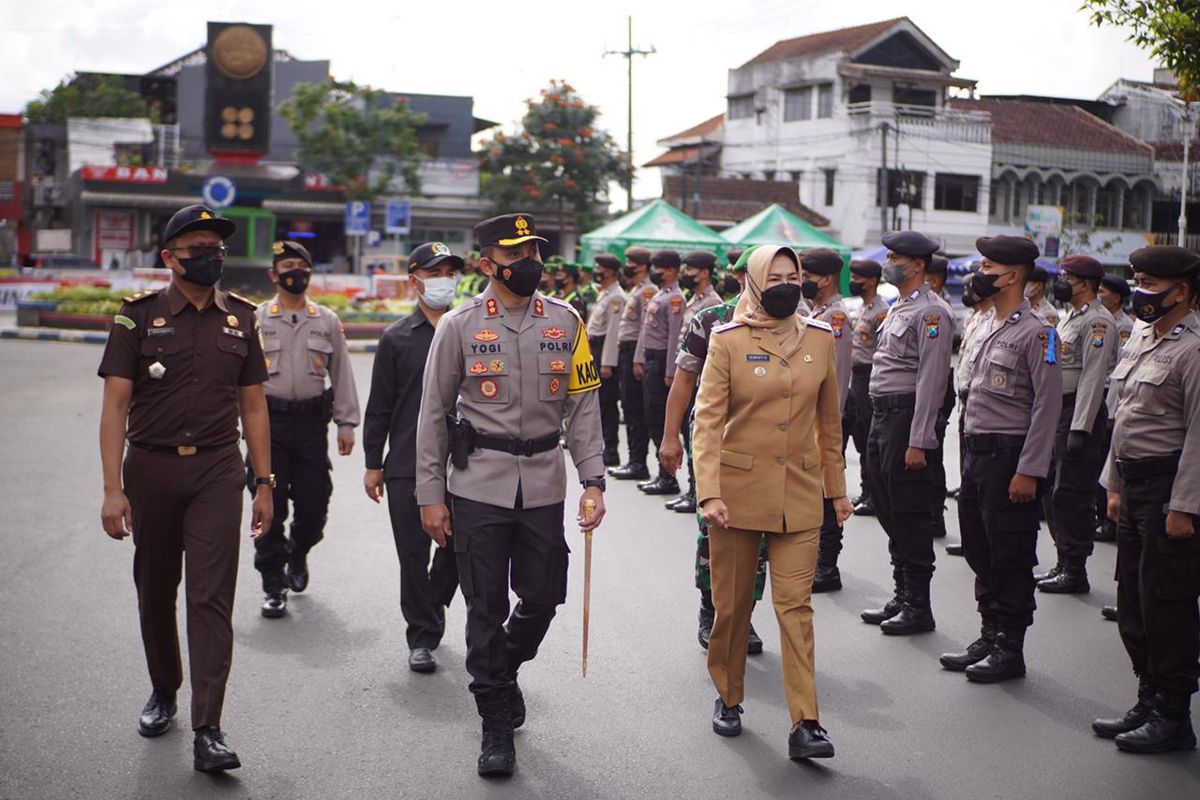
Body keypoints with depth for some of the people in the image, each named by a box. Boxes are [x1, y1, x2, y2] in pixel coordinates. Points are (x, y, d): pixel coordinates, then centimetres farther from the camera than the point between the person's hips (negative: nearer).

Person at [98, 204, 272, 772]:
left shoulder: (240, 319, 7)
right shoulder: (139, 316, -1)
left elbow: (253, 407, 10)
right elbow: (115, 405, -5)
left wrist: (264, 484, 6)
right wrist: (112, 488, -13)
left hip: (217, 470, 0)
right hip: (150, 469, 0)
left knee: (211, 597, -7)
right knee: (155, 591, 13)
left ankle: (208, 731, -7)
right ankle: (163, 692, 36)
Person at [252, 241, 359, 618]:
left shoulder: (328, 321, 8)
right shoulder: (256, 320, 5)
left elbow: (341, 373, 10)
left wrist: (346, 423, 4)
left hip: (312, 422, 1)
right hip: (268, 421, -1)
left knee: (314, 503, 2)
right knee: (269, 506, -2)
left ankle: (298, 553, 34)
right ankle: (274, 586, 8)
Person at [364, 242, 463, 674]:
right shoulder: (396, 338, 3)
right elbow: (379, 407, 5)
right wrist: (373, 463, 3)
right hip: (407, 468, -1)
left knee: (458, 549, 9)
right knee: (414, 555, 3)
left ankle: (431, 610, 35)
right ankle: (423, 636, 16)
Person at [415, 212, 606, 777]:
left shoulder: (565, 321, 5)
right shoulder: (459, 326, -1)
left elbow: (583, 406, 6)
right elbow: (433, 414, 2)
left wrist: (593, 481, -2)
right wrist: (429, 496, -1)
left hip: (543, 485, 2)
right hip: (478, 486, -2)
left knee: (544, 596, 7)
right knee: (486, 608, 2)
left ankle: (502, 668, 39)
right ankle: (497, 725, 16)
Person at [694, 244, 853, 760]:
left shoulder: (819, 339, 5)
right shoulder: (728, 341, -5)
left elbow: (829, 419, 13)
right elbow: (708, 419, -10)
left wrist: (837, 488, 15)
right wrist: (708, 492, -21)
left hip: (799, 494, 2)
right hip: (739, 490, -1)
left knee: (796, 605, -4)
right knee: (732, 603, 10)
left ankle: (804, 724, -3)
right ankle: (728, 698, 30)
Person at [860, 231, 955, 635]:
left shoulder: (931, 312, -13)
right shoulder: (897, 307, 17)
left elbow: (930, 381, -18)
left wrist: (918, 442, -21)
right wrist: (880, 422, 18)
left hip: (906, 416, -10)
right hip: (882, 416, 10)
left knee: (910, 515, -3)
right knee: (889, 511, 14)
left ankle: (919, 607, 5)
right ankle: (901, 597, 25)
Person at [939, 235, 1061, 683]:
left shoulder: (1036, 333, -13)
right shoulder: (988, 330, 14)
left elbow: (1047, 406, -16)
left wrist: (1028, 471, -19)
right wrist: (971, 455, 17)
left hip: (1009, 456, -9)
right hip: (976, 453, 9)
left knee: (1011, 559, 0)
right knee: (980, 553, 14)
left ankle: (1010, 650, 10)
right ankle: (989, 638, 26)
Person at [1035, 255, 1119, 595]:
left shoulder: (1098, 322, -13)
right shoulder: (1068, 317, 18)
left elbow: (1093, 377, -19)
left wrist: (1080, 429, -22)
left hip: (1079, 415, -10)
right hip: (1056, 413, 10)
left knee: (1072, 495, -6)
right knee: (1053, 493, 13)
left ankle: (1076, 572, 0)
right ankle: (1063, 563, 22)